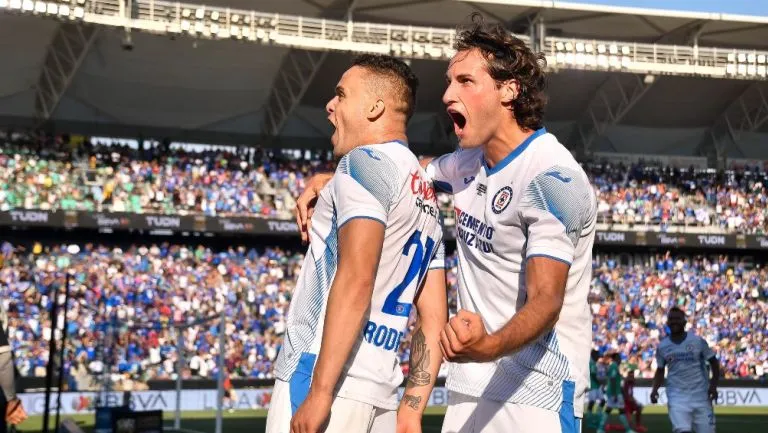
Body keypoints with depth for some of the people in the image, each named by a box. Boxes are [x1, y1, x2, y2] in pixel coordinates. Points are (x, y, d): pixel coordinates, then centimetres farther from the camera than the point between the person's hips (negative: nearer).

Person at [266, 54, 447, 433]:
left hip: (322, 377, -9)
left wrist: (319, 391, -21)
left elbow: (356, 279, -19)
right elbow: (434, 319, 17)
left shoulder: (367, 161, -7)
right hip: (380, 391, 9)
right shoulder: (427, 198, 20)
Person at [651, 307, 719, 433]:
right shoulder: (662, 346, 4)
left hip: (701, 395, 0)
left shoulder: (698, 341, -2)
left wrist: (713, 385, -6)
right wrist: (655, 389, 1)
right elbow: (660, 370, 17)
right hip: (677, 396, 0)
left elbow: (713, 362, 6)